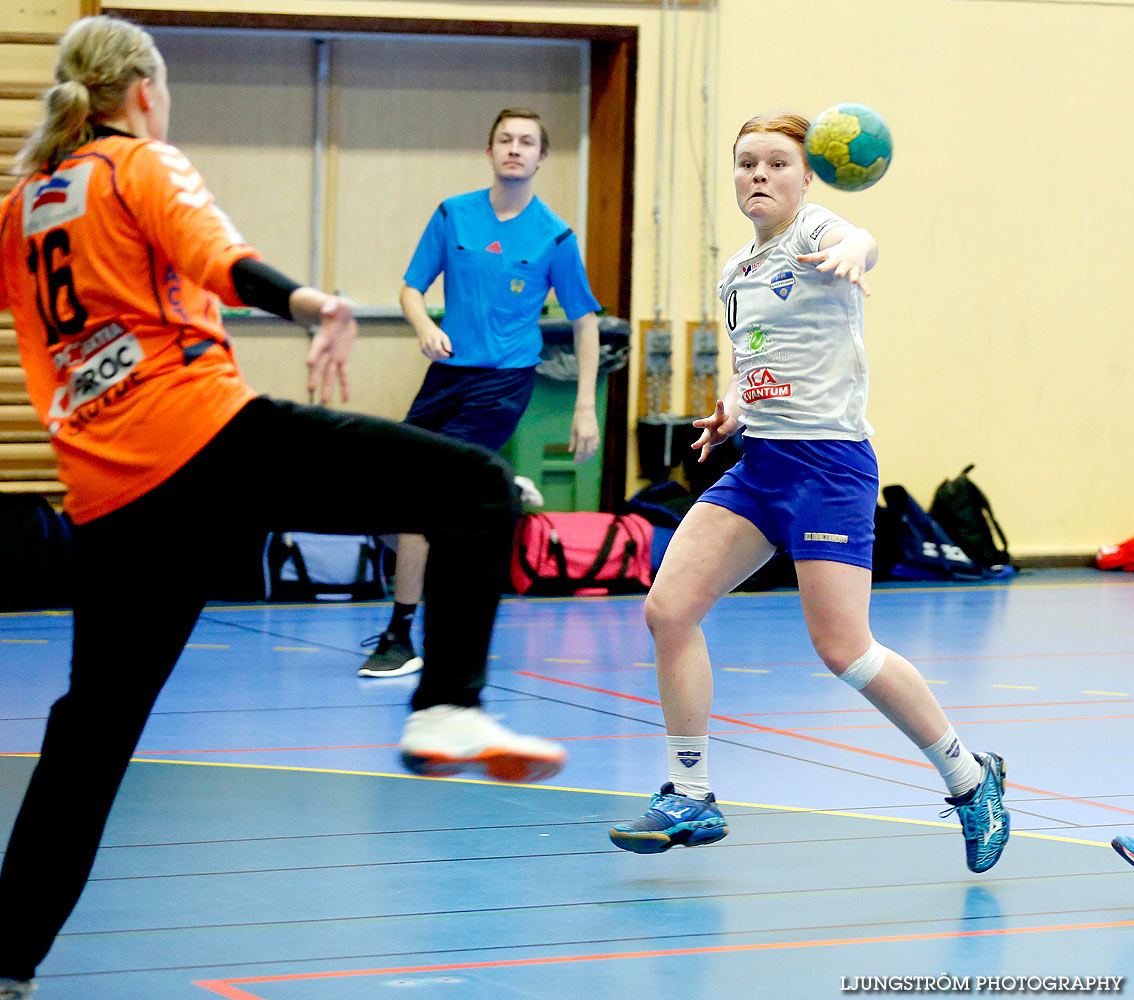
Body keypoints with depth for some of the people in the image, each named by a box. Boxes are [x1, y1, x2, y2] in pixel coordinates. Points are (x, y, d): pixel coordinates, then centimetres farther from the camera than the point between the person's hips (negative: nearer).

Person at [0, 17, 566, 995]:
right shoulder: (143, 165, 4)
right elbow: (212, 255, -17)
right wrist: (307, 303, -34)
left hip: (112, 496, 7)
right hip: (210, 438, -7)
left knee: (95, 718, 15)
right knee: (475, 487, -8)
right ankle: (448, 707, -24)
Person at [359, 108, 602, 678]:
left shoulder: (554, 236, -4)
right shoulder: (453, 214, 2)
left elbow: (584, 320, 3)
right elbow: (412, 288, 7)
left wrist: (585, 406, -2)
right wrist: (425, 327, -16)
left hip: (502, 382, -5)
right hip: (446, 373, 5)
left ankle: (400, 640, -6)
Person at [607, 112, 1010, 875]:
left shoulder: (818, 231, -7)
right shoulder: (738, 273, 16)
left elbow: (859, 244, -33)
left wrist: (850, 254, -57)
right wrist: (737, 410, 9)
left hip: (828, 461, -7)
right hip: (759, 462, 8)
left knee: (843, 648, -12)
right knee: (669, 609, -5)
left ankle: (971, 781, 8)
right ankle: (691, 798, 6)